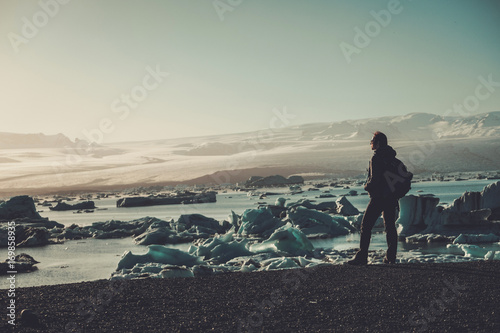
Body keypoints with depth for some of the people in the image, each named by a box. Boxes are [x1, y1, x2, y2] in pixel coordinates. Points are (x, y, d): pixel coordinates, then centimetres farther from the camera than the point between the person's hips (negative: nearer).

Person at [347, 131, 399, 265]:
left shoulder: (376, 158, -14)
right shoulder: (391, 157, 12)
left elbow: (375, 179, -20)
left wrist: (367, 186, -1)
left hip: (378, 197, -8)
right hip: (391, 197, 8)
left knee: (366, 226, -2)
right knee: (390, 226, 10)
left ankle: (362, 257, -3)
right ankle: (391, 257, 11)